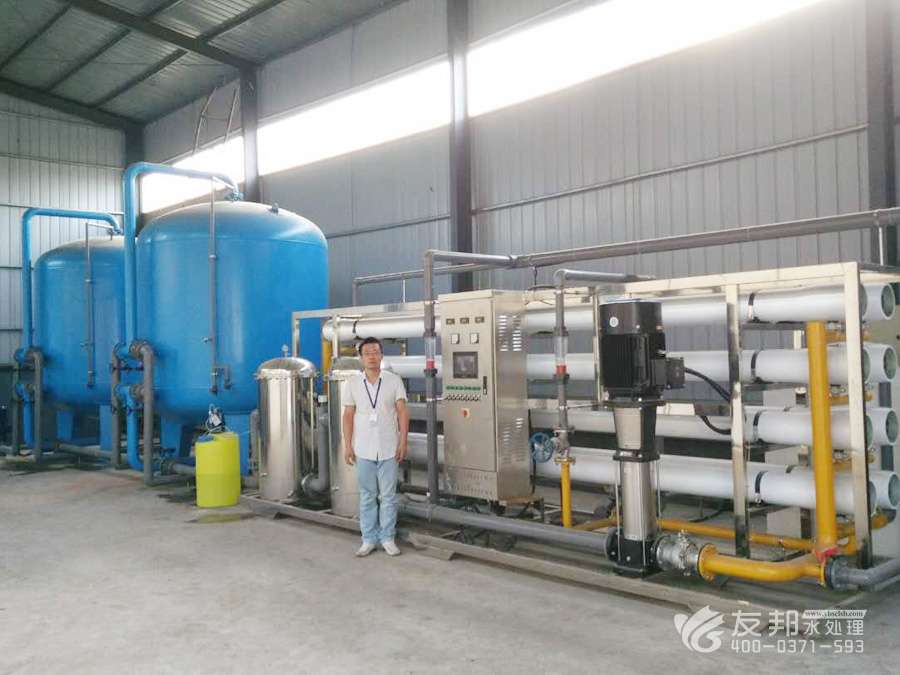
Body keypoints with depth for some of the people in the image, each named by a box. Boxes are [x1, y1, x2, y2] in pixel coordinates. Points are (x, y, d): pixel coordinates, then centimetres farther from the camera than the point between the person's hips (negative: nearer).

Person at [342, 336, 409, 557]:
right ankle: (369, 539, 18)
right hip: (363, 450, 1)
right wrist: (347, 445, 0)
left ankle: (387, 538, 15)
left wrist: (403, 442, -7)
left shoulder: (394, 381, -1)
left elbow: (402, 412, -1)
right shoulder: (353, 383, 4)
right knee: (367, 496, 9)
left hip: (389, 449, -1)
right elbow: (348, 416, 5)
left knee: (388, 496, 5)